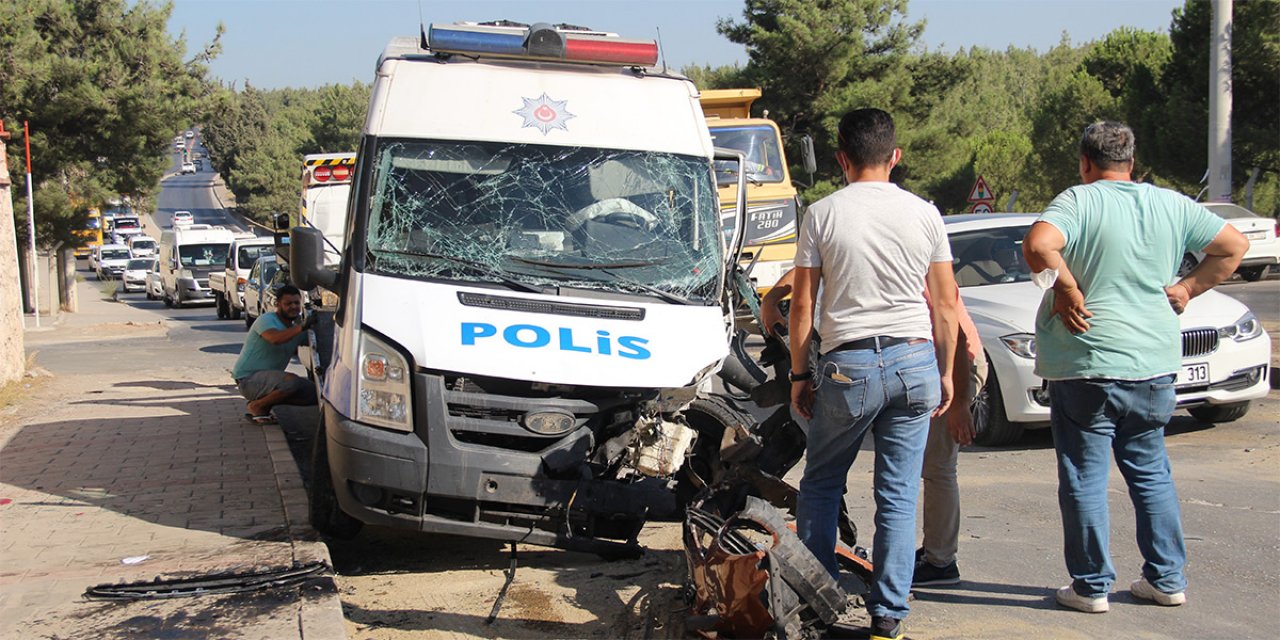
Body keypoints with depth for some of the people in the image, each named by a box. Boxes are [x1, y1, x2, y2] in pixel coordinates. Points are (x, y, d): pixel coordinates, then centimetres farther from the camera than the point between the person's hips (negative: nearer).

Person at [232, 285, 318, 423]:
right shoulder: (266, 320, -13)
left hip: (268, 379, 9)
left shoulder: (296, 327, 11)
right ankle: (257, 407, -10)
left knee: (313, 393, -2)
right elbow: (275, 339, -35)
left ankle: (263, 403, 6)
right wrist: (301, 327, -42)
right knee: (291, 381, -33)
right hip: (248, 379, -9)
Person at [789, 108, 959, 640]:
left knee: (821, 485, 14)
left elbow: (802, 305, -1)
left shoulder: (822, 214, -1)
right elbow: (945, 303, 6)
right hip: (914, 361, 2)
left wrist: (799, 374, 8)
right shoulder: (924, 214, 5)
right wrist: (945, 373, 15)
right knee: (899, 494, 7)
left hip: (847, 365, -2)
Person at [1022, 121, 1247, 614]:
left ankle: (1092, 586, 8)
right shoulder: (1172, 205, 7)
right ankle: (1167, 579, 21)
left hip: (1087, 367, -5)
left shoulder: (1079, 201, -9)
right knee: (1151, 472, 18)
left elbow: (1038, 245, -27)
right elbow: (1234, 245, 13)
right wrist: (1186, 289, 10)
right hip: (1154, 365, 6)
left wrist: (1067, 289, -15)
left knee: (1085, 478, 3)